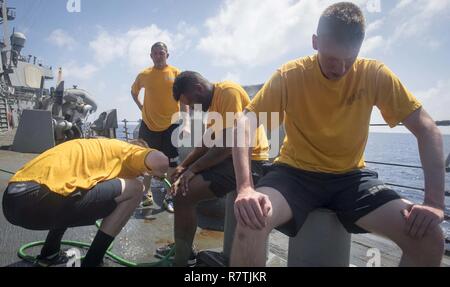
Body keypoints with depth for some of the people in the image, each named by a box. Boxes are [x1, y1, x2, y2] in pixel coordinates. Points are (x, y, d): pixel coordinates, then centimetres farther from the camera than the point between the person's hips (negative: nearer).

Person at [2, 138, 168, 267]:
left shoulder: (100, 147, 31)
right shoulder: (126, 149, 8)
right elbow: (161, 161, -11)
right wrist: (152, 172, 15)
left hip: (13, 199, 10)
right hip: (37, 199, -10)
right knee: (134, 189, 0)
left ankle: (49, 255, 36)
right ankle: (91, 263, 6)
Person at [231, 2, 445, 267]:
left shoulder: (375, 75, -8)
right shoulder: (291, 75, -13)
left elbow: (428, 130, -5)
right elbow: (244, 125, -17)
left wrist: (434, 201, -17)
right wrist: (246, 188, -34)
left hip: (350, 176, 3)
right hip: (297, 172, -2)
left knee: (429, 237, -16)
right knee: (251, 218, -33)